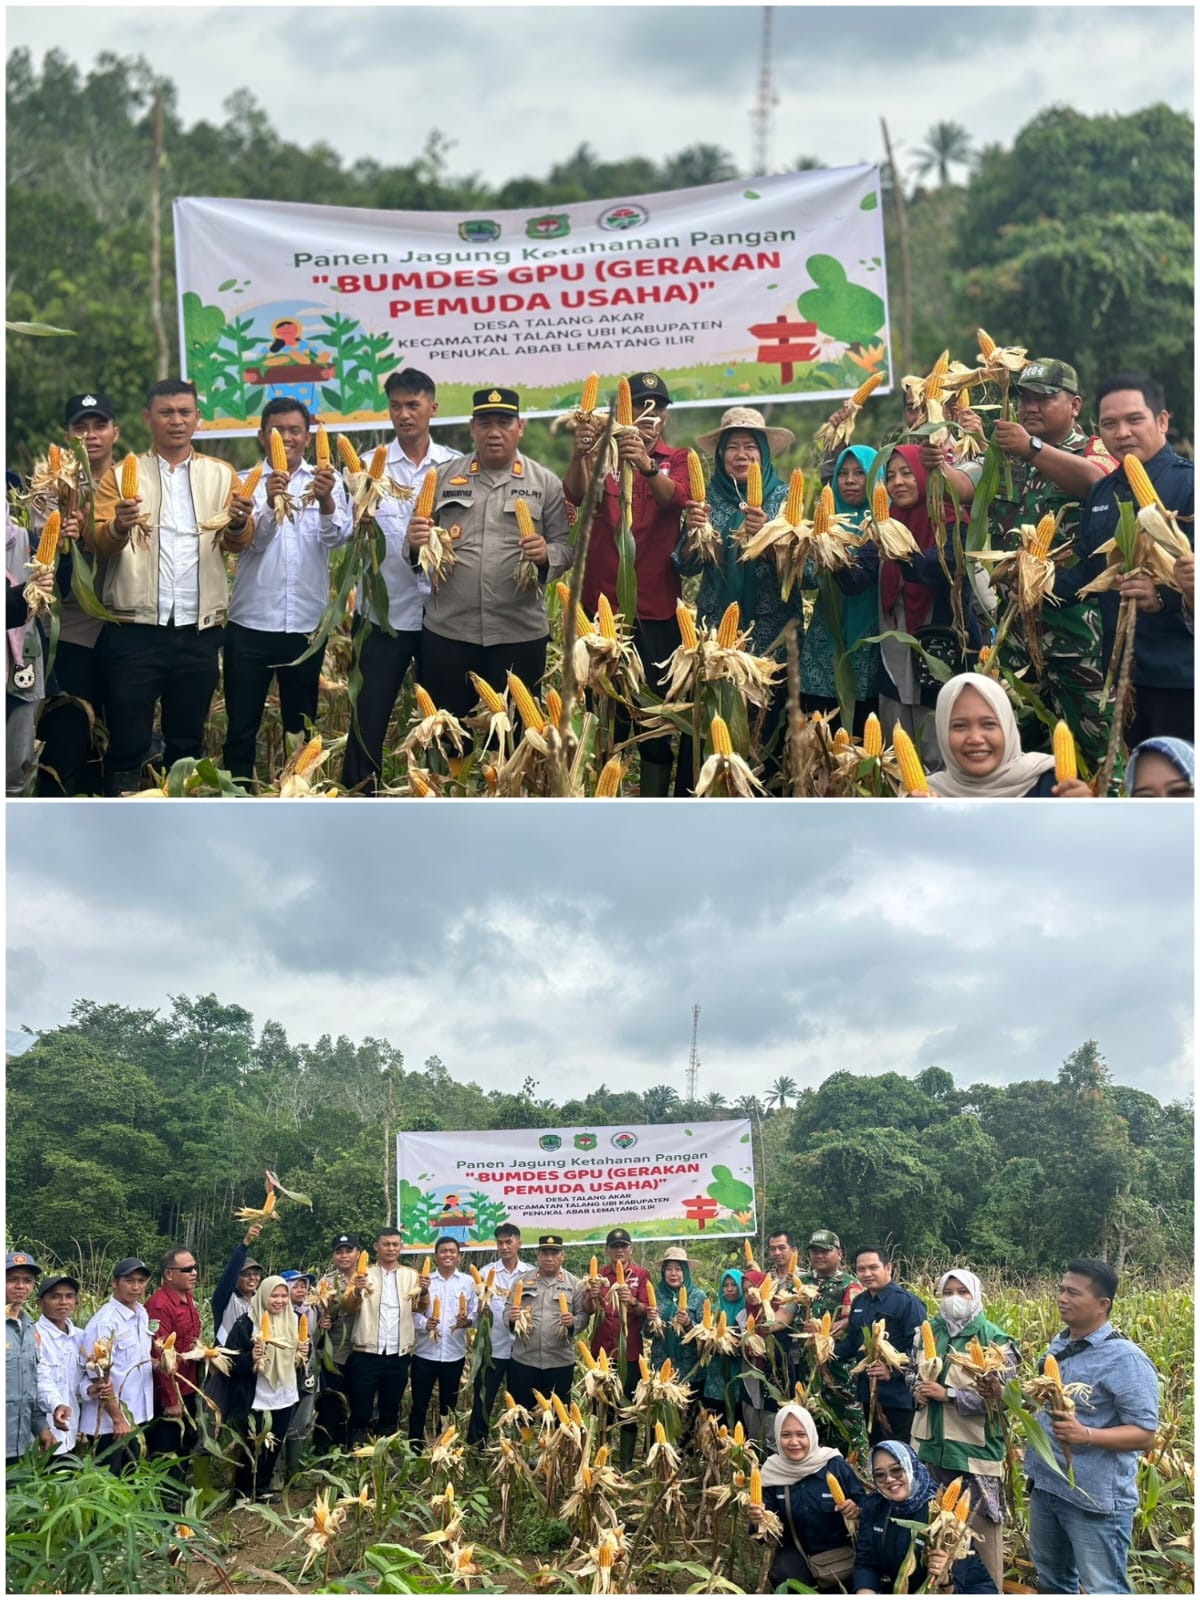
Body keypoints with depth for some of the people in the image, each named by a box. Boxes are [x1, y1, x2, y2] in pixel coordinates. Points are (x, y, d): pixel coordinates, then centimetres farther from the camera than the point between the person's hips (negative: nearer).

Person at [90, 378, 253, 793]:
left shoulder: (221, 474, 10)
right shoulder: (121, 474, 6)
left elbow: (237, 543, 0)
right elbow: (99, 545, -5)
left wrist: (239, 522, -23)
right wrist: (119, 527, -27)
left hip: (199, 630, 2)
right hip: (135, 629, -2)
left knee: (188, 742, 12)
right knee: (127, 741, 1)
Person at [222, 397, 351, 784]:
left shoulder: (327, 481, 4)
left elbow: (337, 536, -12)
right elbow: (251, 540, -12)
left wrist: (325, 500, -33)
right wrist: (270, 502, -32)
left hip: (306, 622, 1)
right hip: (251, 621, -1)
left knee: (301, 726, 12)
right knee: (241, 727, 3)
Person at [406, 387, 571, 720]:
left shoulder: (546, 483, 5)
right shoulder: (443, 478, 9)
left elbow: (566, 547, 2)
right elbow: (417, 546, 10)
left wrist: (546, 555, -19)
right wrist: (416, 544, -13)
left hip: (520, 634, -1)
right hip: (447, 632, 1)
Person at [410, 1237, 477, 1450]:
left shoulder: (468, 1282, 4)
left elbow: (476, 1314, 1)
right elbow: (413, 1312, -1)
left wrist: (467, 1321, -19)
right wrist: (424, 1324, -20)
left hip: (454, 1354, 1)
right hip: (425, 1352, -1)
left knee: (448, 1406, 12)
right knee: (419, 1405, 4)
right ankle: (414, 1448, 13)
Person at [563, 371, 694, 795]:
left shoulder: (678, 461, 8)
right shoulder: (603, 455, 6)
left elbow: (677, 498, -15)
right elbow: (576, 495, -16)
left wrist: (647, 466, -37)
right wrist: (580, 454, -37)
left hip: (657, 610, 0)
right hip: (602, 604, 0)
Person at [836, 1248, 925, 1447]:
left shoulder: (908, 1302, -11)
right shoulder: (858, 1303, 13)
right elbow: (851, 1343, 22)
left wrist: (893, 1370, -28)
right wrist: (831, 1350, 4)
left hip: (897, 1397, -8)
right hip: (868, 1395, 8)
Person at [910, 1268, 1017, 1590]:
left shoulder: (993, 1339, -9)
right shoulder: (928, 1332, 7)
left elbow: (998, 1397, -15)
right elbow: (912, 1371, 21)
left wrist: (947, 1394, -18)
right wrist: (917, 1389, -2)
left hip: (974, 1447, -5)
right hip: (931, 1442, 5)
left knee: (980, 1527, -1)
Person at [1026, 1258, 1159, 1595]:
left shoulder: (1126, 1359, -18)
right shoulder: (1059, 1344, 6)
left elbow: (1144, 1434, -19)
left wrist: (1084, 1434, -32)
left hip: (1096, 1499, -8)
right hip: (1045, 1486, 8)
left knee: (1104, 1592, 1)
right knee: (1051, 1582, 21)